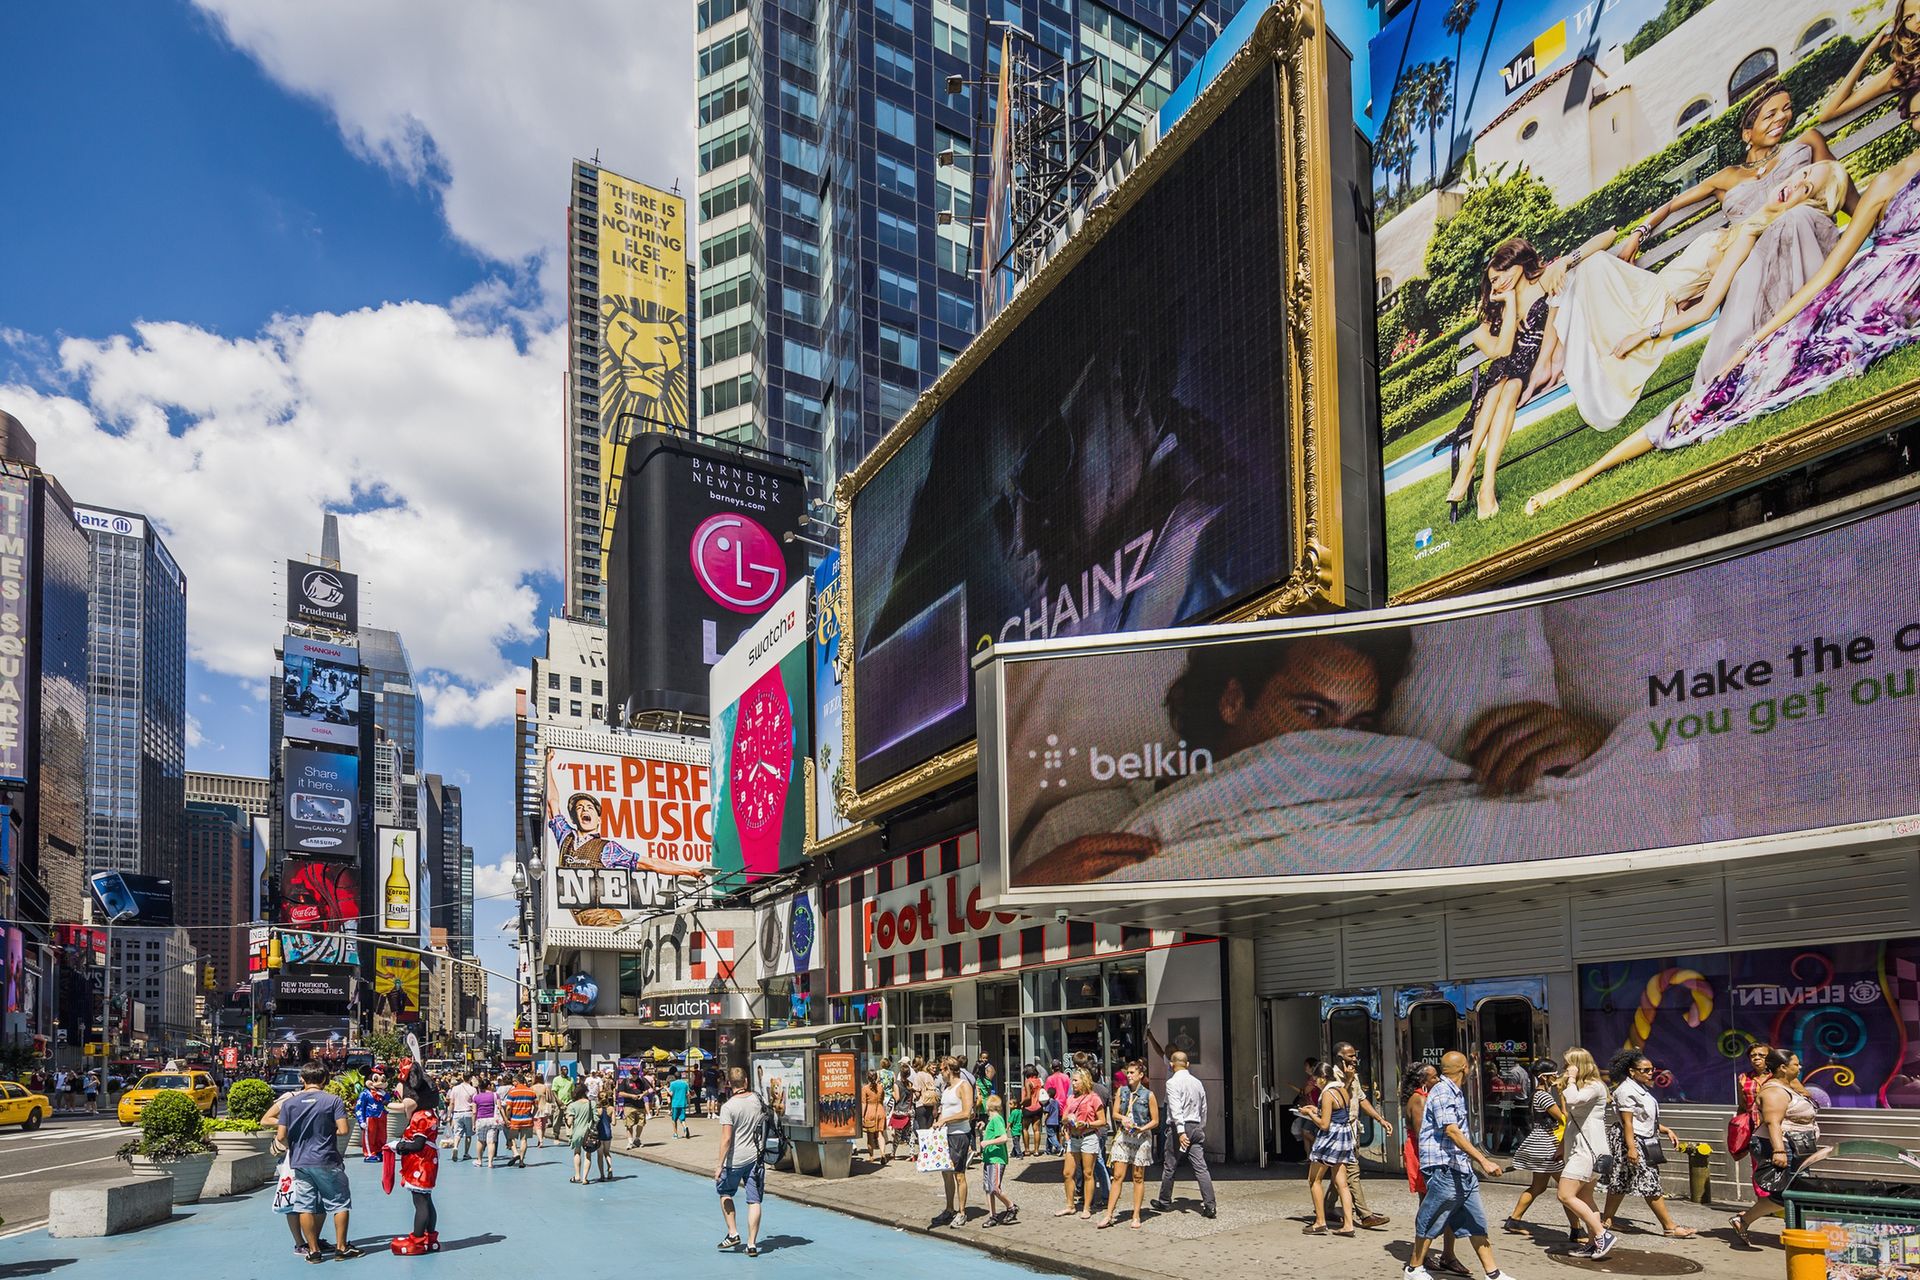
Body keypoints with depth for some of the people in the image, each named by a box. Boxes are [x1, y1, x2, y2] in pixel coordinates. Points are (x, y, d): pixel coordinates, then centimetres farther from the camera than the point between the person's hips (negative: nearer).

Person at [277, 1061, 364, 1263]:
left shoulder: (289, 1103, 0)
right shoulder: (333, 1101, -7)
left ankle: (313, 1250, 12)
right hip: (327, 1162, -2)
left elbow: (281, 1136, -2)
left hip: (300, 1162, 3)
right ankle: (341, 1247, 11)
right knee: (340, 1203, 10)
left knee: (306, 1207, 9)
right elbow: (343, 1130, -13)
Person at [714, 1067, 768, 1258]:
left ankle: (733, 1233, 15)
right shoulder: (758, 1101, 1)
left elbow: (726, 1139, -18)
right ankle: (752, 1244, 7)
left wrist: (720, 1165, -13)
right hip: (756, 1157, 4)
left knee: (725, 1193, 20)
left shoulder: (728, 1107, -15)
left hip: (735, 1160, -4)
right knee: (754, 1201, 6)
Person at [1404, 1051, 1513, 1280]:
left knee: (1476, 1222, 8)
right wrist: (1483, 1160, -29)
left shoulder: (1456, 1093, 16)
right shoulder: (1441, 1092, -15)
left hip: (1462, 1169, 9)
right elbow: (1452, 1132, -25)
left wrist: (1478, 1158, 33)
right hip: (1443, 1167, -9)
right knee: (1432, 1222, 2)